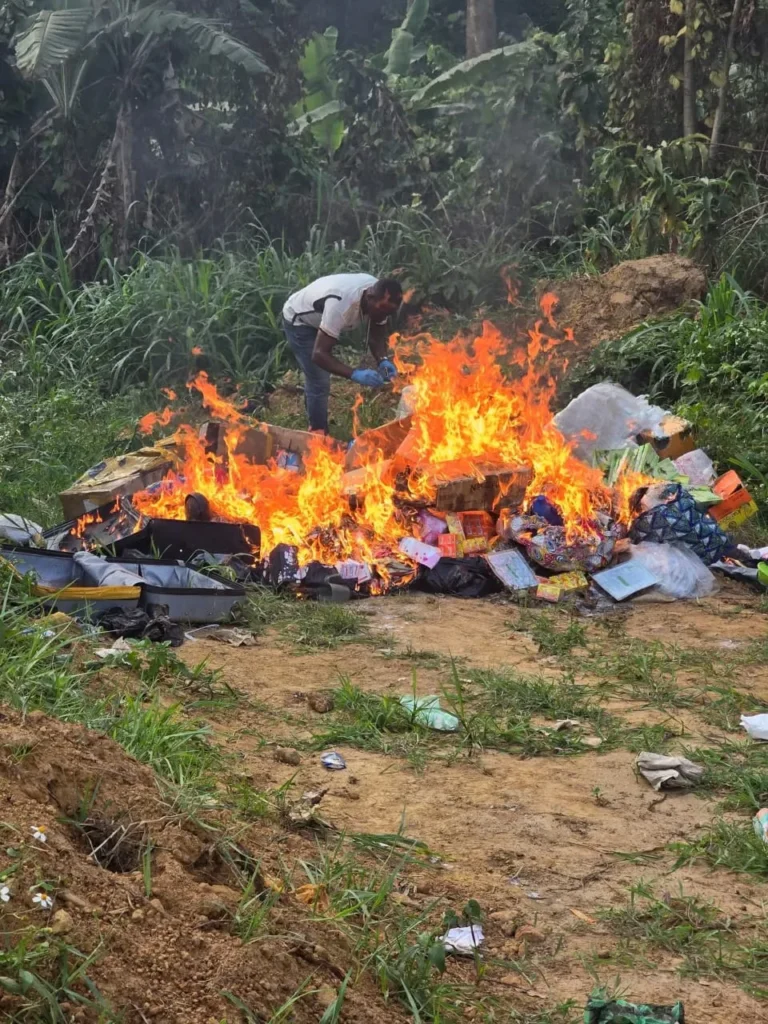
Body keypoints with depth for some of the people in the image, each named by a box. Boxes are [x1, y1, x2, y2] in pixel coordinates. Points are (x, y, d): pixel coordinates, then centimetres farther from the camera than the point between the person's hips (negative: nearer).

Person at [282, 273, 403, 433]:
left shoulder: (379, 299, -22)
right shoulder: (341, 304, -45)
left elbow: (377, 336, -9)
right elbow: (319, 354, -44)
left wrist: (383, 361, -31)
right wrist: (355, 375, -54)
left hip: (319, 320, 8)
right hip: (298, 321, -8)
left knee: (316, 379, 24)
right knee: (319, 383, -13)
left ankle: (315, 429, 44)